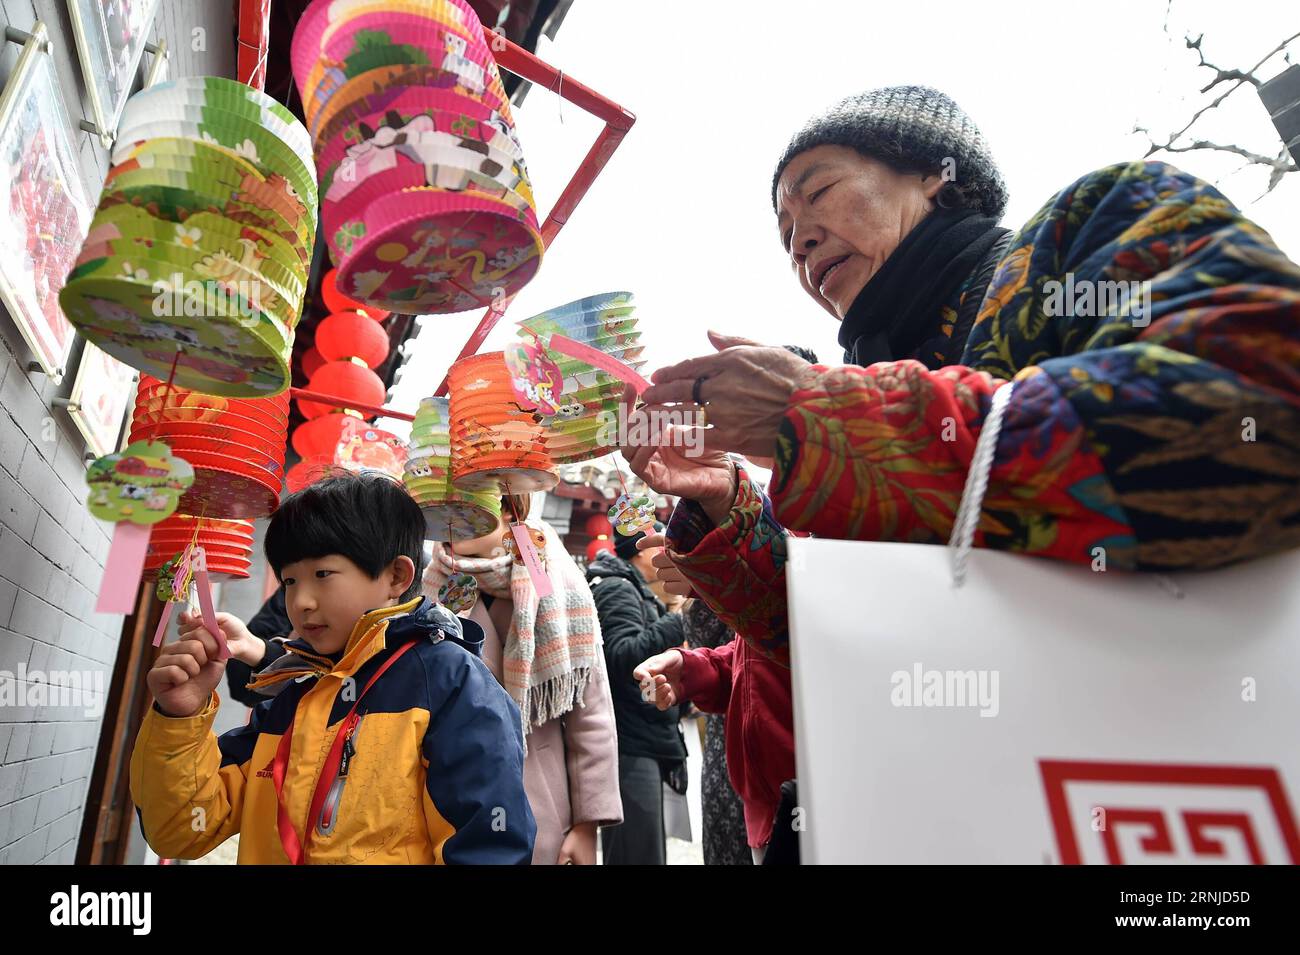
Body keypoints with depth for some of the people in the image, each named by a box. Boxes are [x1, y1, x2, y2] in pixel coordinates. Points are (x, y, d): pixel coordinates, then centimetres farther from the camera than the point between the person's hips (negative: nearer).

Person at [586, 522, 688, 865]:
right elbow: (623, 656, -24)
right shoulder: (616, 588, -9)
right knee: (640, 854, -9)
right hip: (631, 749, -11)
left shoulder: (635, 591, 23)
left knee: (651, 852, 17)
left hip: (649, 746, 11)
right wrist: (679, 619, -24)